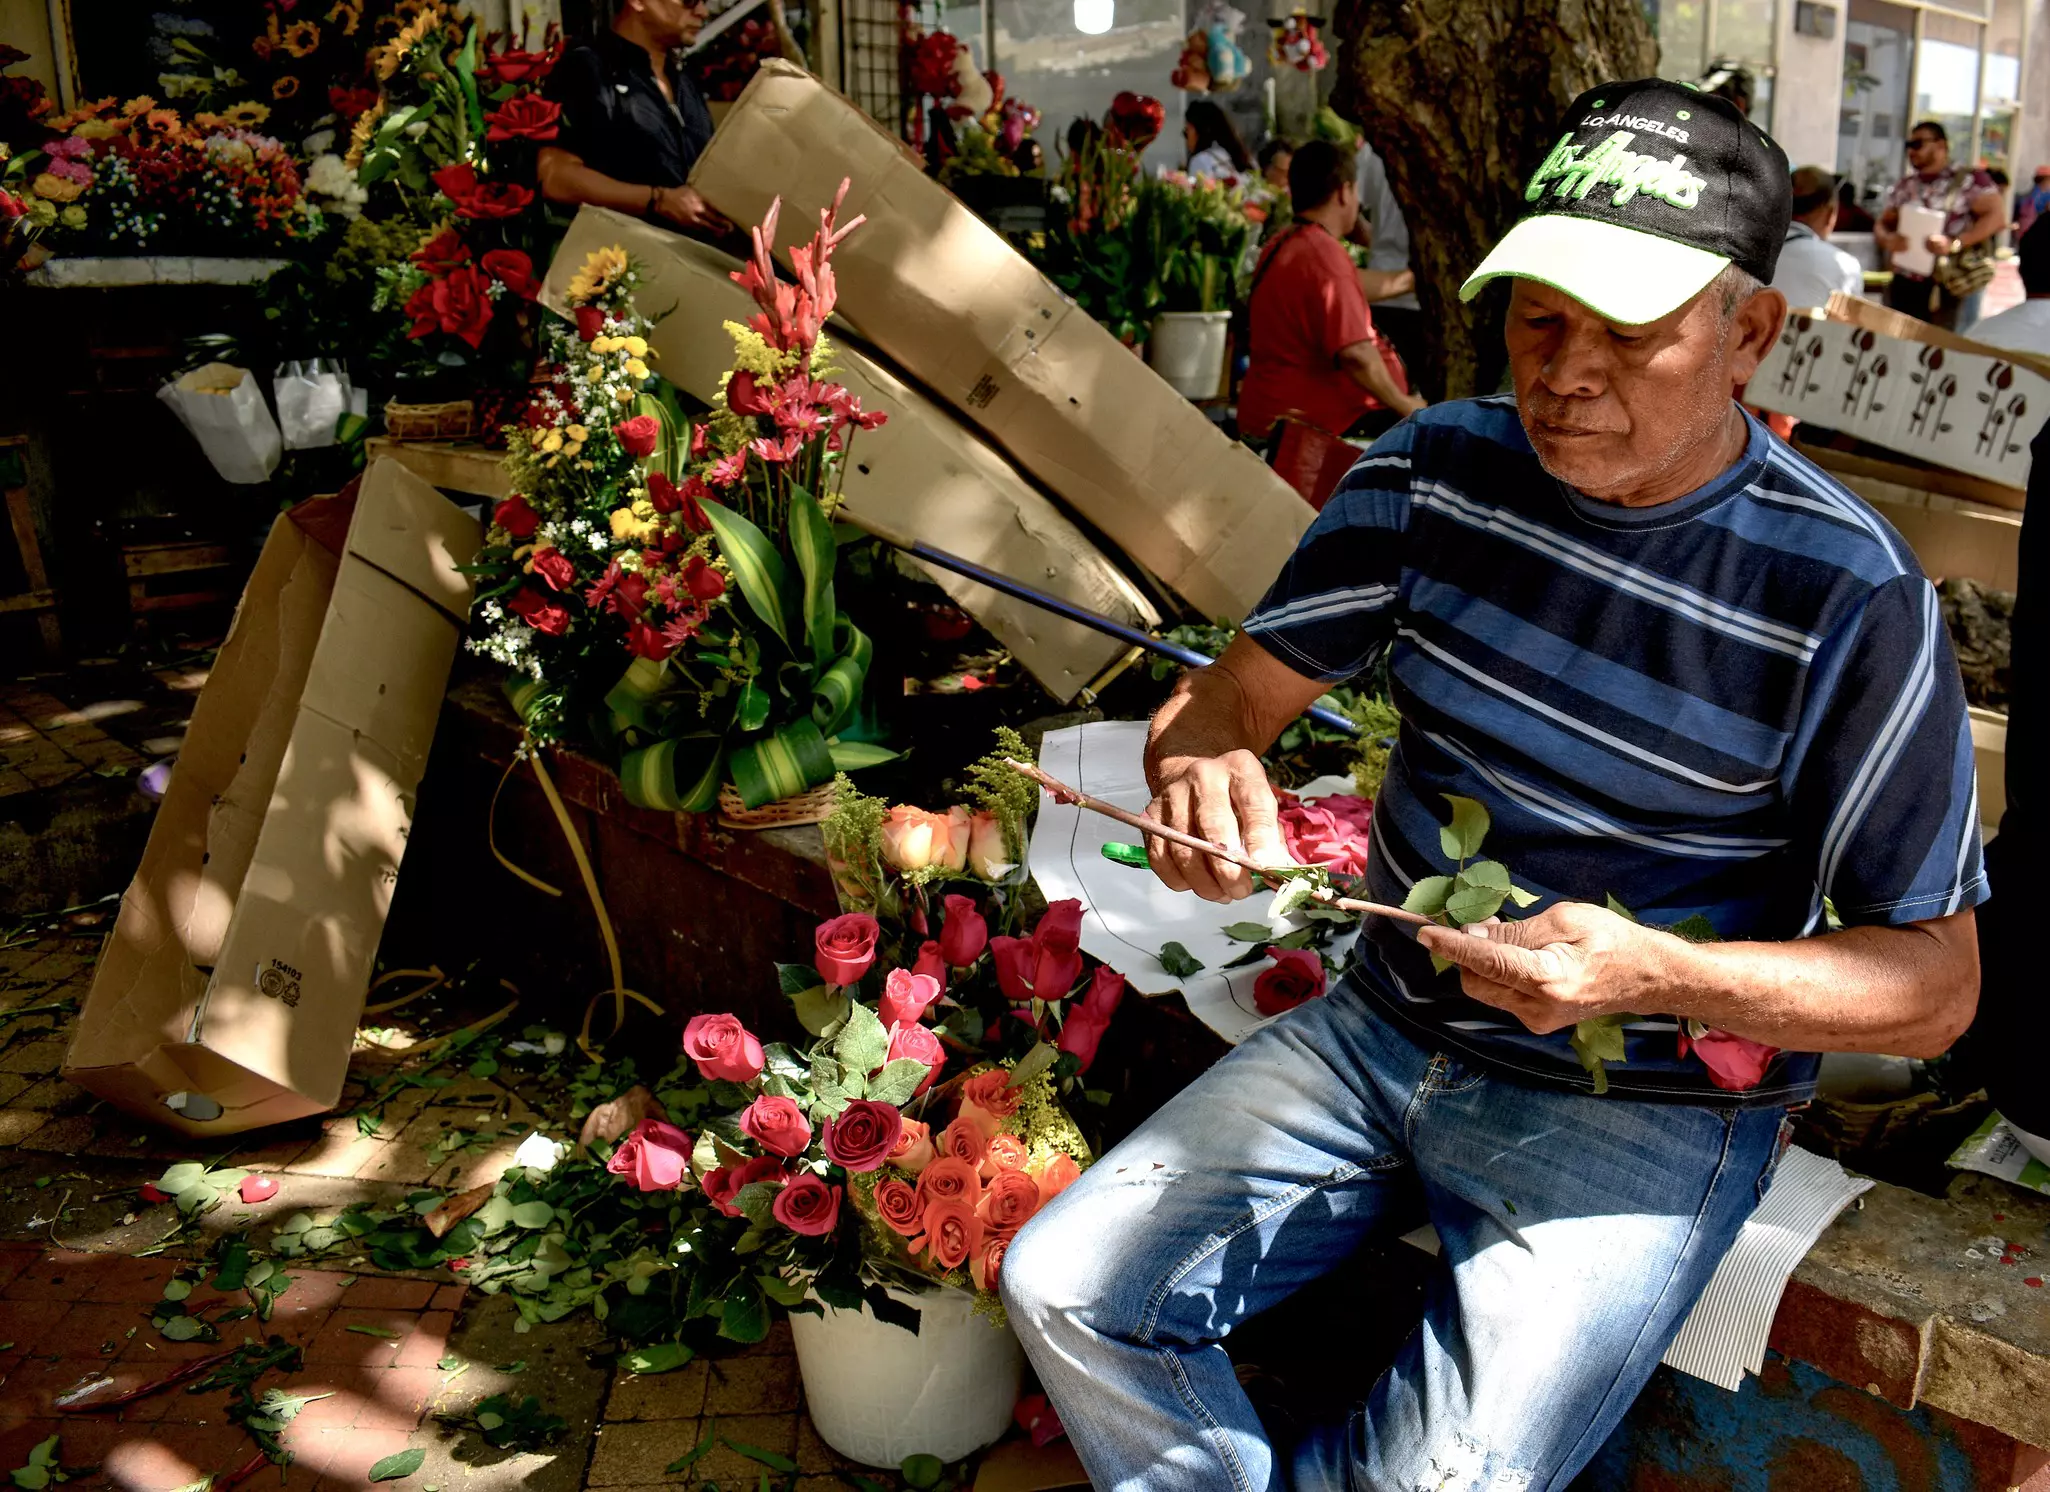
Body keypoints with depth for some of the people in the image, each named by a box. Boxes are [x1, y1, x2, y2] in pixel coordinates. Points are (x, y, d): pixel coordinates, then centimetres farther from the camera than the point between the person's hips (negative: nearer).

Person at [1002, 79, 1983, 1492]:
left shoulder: (1848, 594, -17)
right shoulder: (1438, 470, -4)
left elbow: (1935, 983, -11)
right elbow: (1234, 690, 2)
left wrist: (1655, 976, -28)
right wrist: (1207, 765, -23)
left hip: (1643, 1114, -4)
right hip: (1385, 1029, 4)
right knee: (1067, 1288, -7)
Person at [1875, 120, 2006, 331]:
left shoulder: (1969, 179, -1)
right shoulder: (1904, 186, 16)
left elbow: (1997, 216, -8)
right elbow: (1882, 225, 19)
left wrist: (1954, 243, -22)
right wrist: (1888, 239, -6)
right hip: (1904, 284, 5)